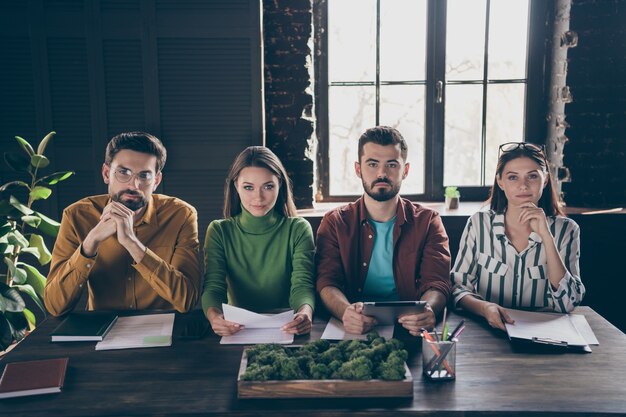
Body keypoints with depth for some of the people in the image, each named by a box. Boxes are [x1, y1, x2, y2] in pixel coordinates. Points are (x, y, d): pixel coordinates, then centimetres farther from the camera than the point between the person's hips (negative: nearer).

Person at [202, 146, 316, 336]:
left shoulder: (298, 229, 0)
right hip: (238, 330, -1)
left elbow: (302, 284, -11)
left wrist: (305, 312, -36)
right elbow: (213, 287, -9)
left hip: (286, 328, 1)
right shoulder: (219, 231, 2)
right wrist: (214, 314, -33)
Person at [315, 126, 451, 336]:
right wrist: (345, 311, -30)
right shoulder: (335, 223, 6)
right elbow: (326, 282, -5)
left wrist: (427, 310, -31)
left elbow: (436, 283, -5)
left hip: (408, 330, 0)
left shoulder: (427, 222, 6)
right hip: (354, 327, 0)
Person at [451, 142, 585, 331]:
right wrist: (484, 307, -24)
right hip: (487, 331, 2)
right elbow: (457, 285, -4)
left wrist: (546, 236, -17)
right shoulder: (478, 224, -2)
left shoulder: (565, 230, -1)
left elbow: (568, 304, -9)